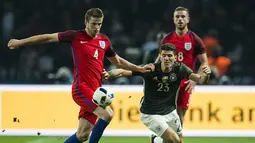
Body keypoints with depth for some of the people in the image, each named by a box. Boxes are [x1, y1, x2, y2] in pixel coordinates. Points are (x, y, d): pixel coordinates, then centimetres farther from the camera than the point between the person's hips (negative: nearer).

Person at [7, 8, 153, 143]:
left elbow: (117, 61, 27)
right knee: (107, 114, -25)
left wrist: (138, 68, 24)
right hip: (81, 88, -6)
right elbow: (49, 37, 4)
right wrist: (21, 42, 7)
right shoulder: (75, 36, -4)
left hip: (94, 91, 6)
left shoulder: (104, 40, 11)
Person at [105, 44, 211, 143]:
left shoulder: (179, 68, -14)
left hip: (170, 112, 5)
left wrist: (205, 74, -45)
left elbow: (200, 80, -22)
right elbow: (123, 72, -24)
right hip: (151, 114, -5)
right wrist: (109, 74, -43)